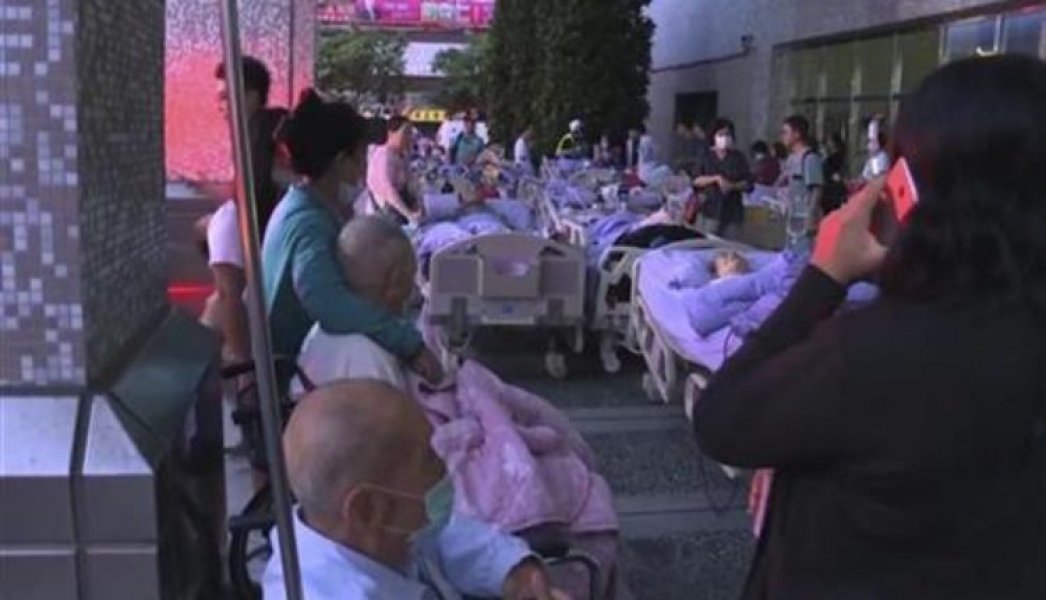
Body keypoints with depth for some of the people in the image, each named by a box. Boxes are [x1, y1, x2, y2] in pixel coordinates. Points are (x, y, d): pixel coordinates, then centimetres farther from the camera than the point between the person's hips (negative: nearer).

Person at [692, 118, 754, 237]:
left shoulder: (738, 157, 3)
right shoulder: (707, 156, 4)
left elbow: (748, 183, 2)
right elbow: (696, 181, 0)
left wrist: (732, 186, -16)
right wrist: (716, 178, -13)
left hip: (732, 212, 0)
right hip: (712, 210, 0)